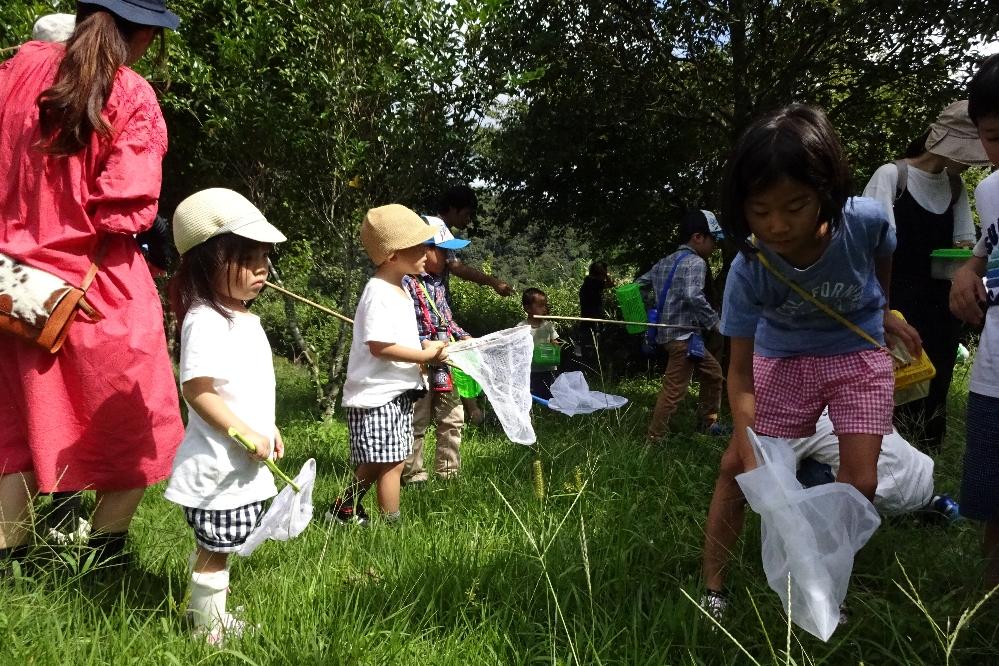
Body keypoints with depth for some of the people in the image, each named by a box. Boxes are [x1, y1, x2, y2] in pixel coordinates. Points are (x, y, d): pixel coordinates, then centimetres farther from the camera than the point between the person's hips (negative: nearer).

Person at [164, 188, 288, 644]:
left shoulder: (244, 317, 10)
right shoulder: (205, 322, -21)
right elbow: (196, 392, -24)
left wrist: (267, 429, 18)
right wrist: (247, 435, -23)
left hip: (241, 462, 9)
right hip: (220, 463, -9)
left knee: (214, 547, 21)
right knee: (214, 551, 4)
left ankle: (209, 612, 35)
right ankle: (207, 629, 19)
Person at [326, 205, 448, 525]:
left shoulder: (398, 290, 13)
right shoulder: (379, 294, -19)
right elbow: (379, 346, -25)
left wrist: (424, 346, 4)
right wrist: (426, 355, -18)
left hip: (397, 392, 10)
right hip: (377, 394, -10)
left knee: (378, 462, 18)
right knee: (391, 463, -3)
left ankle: (344, 509, 32)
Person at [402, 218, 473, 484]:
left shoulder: (437, 282, 12)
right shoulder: (407, 283, -15)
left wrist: (463, 336, 9)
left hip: (444, 365, 9)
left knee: (452, 419, 14)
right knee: (416, 424, 2)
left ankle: (449, 473, 26)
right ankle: (413, 477, 13)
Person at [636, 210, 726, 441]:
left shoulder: (665, 262, 15)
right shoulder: (695, 262, -11)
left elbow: (639, 284, 19)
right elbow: (693, 296, -26)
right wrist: (715, 322, -17)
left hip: (667, 332, 10)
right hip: (683, 335, -10)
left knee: (713, 372, 22)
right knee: (674, 390, -7)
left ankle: (707, 422, 30)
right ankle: (654, 438, -4)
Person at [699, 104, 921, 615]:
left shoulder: (865, 220, -29)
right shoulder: (749, 271, -31)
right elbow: (741, 373, -24)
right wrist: (752, 460, -33)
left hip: (860, 355, 1)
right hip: (784, 359, -1)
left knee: (860, 483, -5)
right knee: (735, 467, -3)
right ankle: (713, 588, 10)